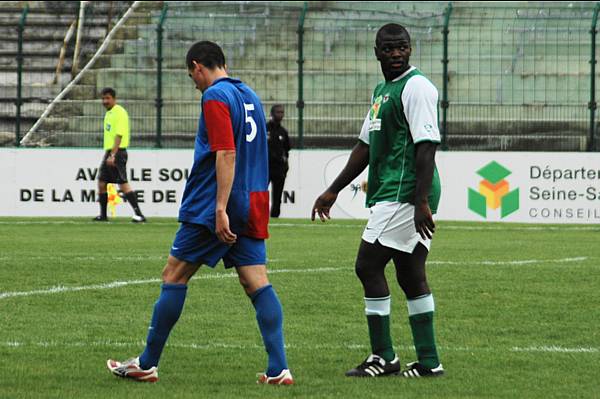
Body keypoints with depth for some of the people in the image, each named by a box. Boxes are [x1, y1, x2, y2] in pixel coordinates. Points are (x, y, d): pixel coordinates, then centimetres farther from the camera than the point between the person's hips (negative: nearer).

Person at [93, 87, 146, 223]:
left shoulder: (119, 112, -13)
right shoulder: (109, 113, 16)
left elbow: (119, 135, -21)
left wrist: (112, 155, -26)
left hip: (117, 152, -10)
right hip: (109, 152, 10)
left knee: (123, 184, -14)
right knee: (101, 182, 11)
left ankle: (139, 214, -15)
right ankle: (103, 215, 19)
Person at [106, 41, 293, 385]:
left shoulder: (215, 97, -9)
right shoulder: (250, 96, 17)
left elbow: (227, 154, -19)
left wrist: (220, 208, -23)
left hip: (211, 211, -7)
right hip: (253, 208, 7)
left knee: (174, 276, 3)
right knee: (258, 284, 0)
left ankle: (147, 364, 8)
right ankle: (279, 368, -10)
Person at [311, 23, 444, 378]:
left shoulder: (416, 87, -11)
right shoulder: (382, 90, 20)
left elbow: (426, 146, -18)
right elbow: (366, 146, 27)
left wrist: (421, 202, -24)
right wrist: (334, 191, 27)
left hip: (404, 195, -10)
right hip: (390, 195, 10)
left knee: (369, 266, -8)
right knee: (411, 276, 9)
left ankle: (383, 358, -3)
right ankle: (429, 362, 11)